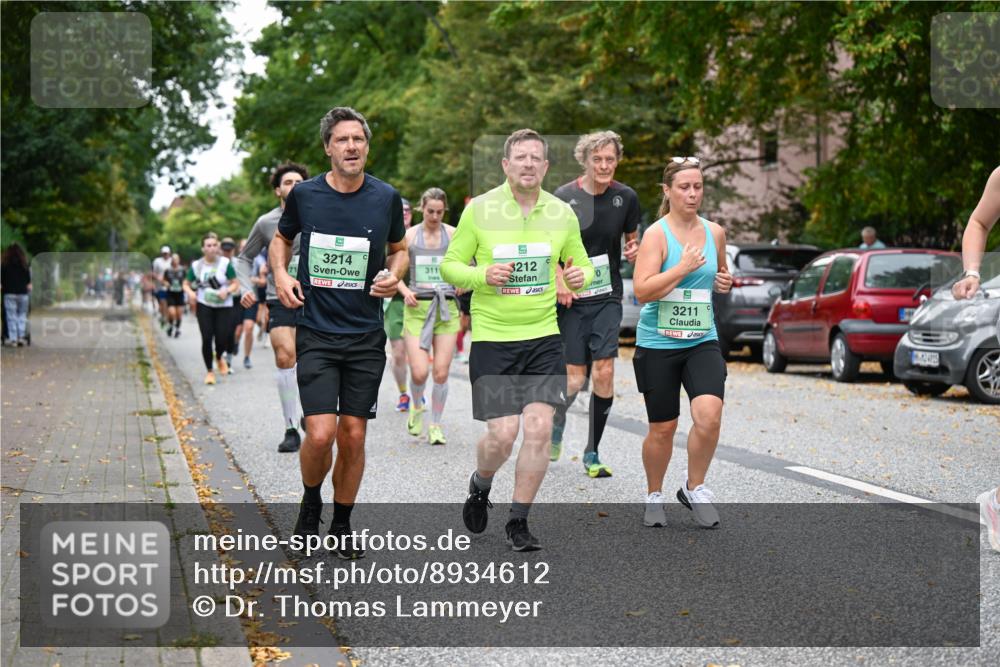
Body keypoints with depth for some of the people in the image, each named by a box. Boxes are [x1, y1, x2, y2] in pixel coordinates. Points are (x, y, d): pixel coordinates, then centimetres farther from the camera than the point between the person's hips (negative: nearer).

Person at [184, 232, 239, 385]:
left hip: (223, 306, -1)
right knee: (206, 338, -7)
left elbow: (235, 284, 0)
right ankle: (209, 371, 10)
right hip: (204, 306, 1)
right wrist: (190, 292, -11)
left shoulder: (225, 263, -5)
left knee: (222, 339, -5)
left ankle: (219, 357, 33)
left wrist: (227, 291, -20)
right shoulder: (196, 265, 0)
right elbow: (186, 284, 10)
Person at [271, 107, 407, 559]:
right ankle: (310, 501, 18)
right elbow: (281, 238, 18)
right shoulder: (305, 194, -2)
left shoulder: (386, 197, 0)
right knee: (321, 434, -12)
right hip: (316, 333, -1)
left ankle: (342, 526, 23)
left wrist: (393, 275, -4)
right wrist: (280, 274, -1)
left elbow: (399, 249, 17)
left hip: (366, 336, 1)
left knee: (353, 436, 4)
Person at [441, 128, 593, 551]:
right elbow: (449, 265, 3)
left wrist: (580, 276, -9)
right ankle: (480, 485, 29)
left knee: (539, 427, -9)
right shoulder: (478, 210, -3)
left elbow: (582, 265, 15)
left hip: (544, 336, 2)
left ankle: (518, 522, 7)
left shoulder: (562, 213, 5)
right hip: (491, 338, -2)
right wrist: (481, 275, -17)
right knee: (502, 434, -7)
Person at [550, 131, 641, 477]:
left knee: (604, 372, -9)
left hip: (608, 297, 2)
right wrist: (558, 281, -14)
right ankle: (557, 423, 32)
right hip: (572, 299, -2)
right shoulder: (563, 198, -7)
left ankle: (592, 453, 6)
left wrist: (635, 250, -6)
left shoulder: (626, 197, 1)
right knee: (574, 379, -3)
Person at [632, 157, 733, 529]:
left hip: (702, 342, 3)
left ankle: (694, 488, 2)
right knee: (662, 429, 5)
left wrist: (724, 282, 5)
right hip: (658, 345, -3)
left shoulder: (714, 233, 7)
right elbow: (642, 290, -17)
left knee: (709, 414, -19)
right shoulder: (656, 234, -8)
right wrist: (684, 267, -21)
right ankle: (654, 496, 29)